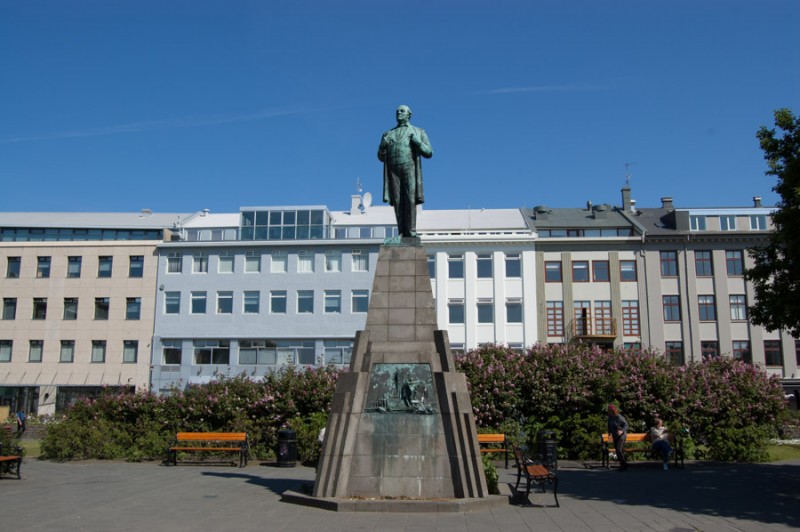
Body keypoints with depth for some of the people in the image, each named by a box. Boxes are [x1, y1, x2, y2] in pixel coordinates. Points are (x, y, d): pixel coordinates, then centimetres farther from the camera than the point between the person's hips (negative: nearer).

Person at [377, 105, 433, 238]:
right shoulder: (388, 134, 20)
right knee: (398, 201, -6)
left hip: (410, 169, -2)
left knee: (410, 200, -14)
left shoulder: (418, 132, 13)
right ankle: (402, 234, -6)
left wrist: (418, 142, -12)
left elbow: (428, 153, 5)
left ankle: (411, 233, -15)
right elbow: (381, 157, 17)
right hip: (393, 170, 2)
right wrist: (382, 145, -4)